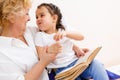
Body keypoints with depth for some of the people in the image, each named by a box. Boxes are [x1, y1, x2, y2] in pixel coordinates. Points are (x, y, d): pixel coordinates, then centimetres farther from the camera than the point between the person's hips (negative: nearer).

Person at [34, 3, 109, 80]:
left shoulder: (62, 31, 12)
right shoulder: (40, 36, 6)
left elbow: (81, 37, 0)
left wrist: (68, 36, -17)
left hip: (76, 61, 3)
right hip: (61, 69, -2)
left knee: (96, 64, -21)